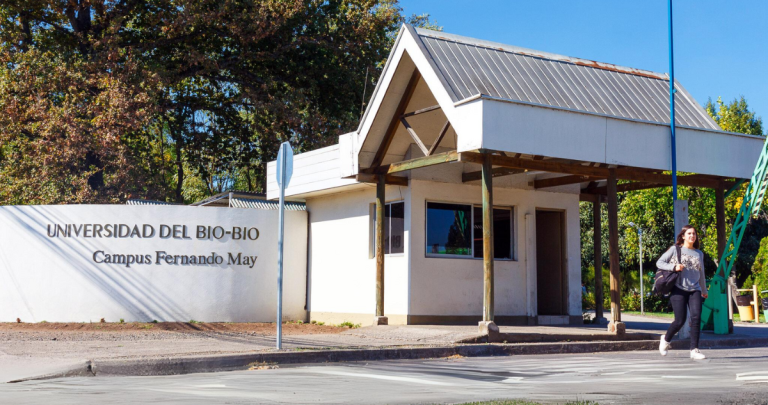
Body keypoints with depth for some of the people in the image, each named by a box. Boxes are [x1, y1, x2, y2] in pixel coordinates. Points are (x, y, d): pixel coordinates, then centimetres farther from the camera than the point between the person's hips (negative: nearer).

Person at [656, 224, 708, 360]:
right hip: (678, 289, -4)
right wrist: (674, 267, -13)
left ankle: (694, 350, -11)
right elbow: (659, 262, 2)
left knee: (696, 317, -15)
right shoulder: (675, 249, 5)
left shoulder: (699, 253, 18)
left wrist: (704, 290, 36)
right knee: (680, 320, -8)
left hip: (694, 290, 4)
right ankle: (666, 339, 21)